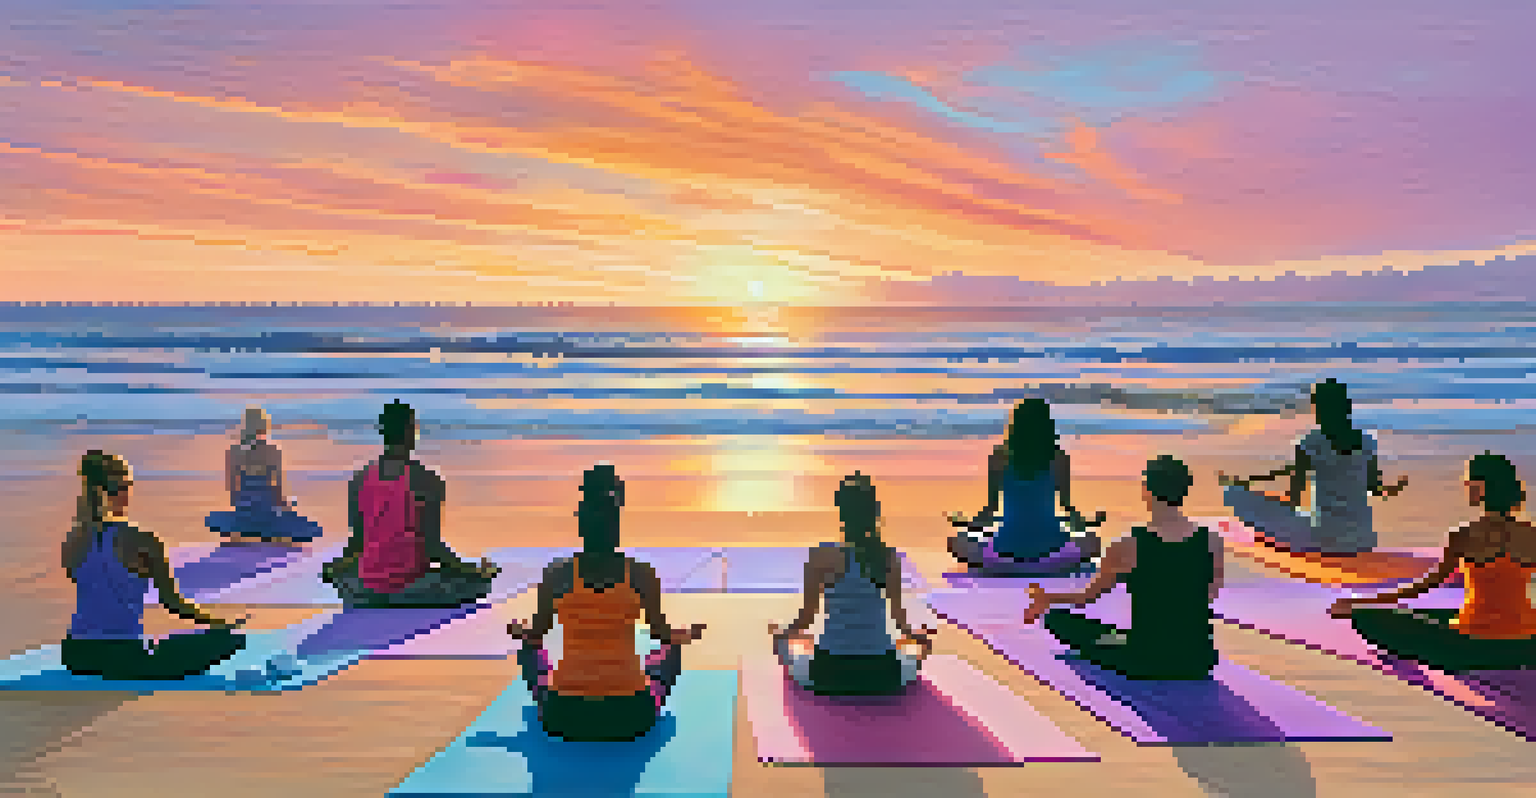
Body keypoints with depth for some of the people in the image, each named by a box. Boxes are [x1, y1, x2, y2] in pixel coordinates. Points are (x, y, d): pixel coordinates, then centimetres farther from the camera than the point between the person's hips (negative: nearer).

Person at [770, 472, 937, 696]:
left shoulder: (823, 556, -13)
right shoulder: (890, 556, -5)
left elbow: (808, 615, -8)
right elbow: (897, 613, 1)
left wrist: (783, 633, 11)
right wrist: (916, 635, 21)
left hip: (831, 666, -2)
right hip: (879, 665, 2)